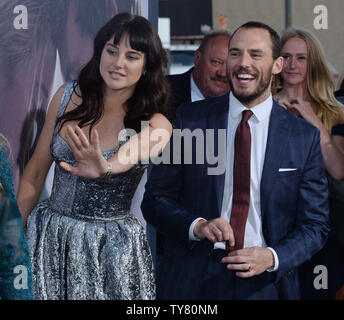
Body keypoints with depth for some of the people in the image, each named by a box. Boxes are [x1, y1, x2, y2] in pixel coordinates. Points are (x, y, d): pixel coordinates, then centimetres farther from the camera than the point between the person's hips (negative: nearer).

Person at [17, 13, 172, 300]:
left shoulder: (155, 125, -10)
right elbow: (35, 173, 6)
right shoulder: (68, 96, 0)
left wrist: (106, 168, -56)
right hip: (49, 240, 3)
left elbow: (126, 157, -34)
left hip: (111, 251, -3)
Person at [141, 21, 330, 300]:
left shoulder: (305, 138, -1)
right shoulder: (190, 119, -1)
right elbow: (155, 199, 0)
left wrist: (272, 257, -16)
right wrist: (196, 226, -18)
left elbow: (315, 224, 1)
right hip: (191, 281, 0)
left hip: (264, 284, 0)